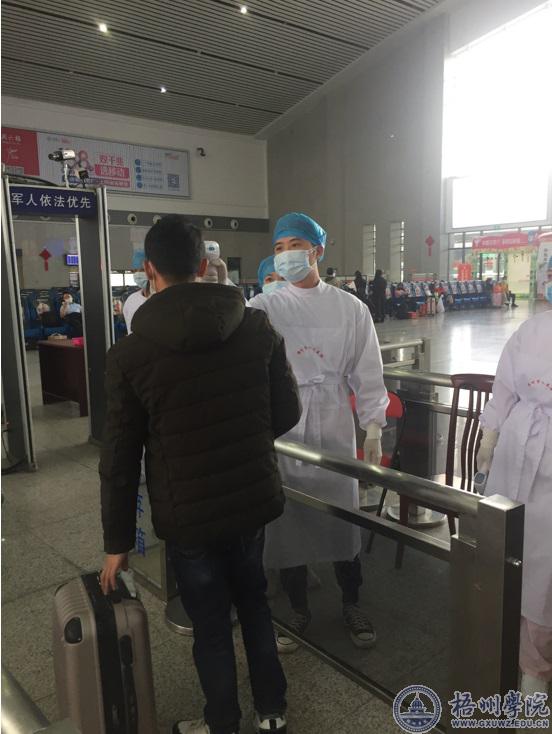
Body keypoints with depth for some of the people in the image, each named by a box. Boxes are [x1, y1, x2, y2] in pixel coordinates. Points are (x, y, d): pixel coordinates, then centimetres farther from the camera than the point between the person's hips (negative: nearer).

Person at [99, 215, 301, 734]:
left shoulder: (129, 355, -14)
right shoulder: (258, 327, -7)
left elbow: (120, 459, -10)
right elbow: (287, 414, 0)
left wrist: (118, 541, 1)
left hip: (189, 514, -3)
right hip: (254, 498, 3)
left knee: (211, 625, 17)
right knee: (253, 602, 26)